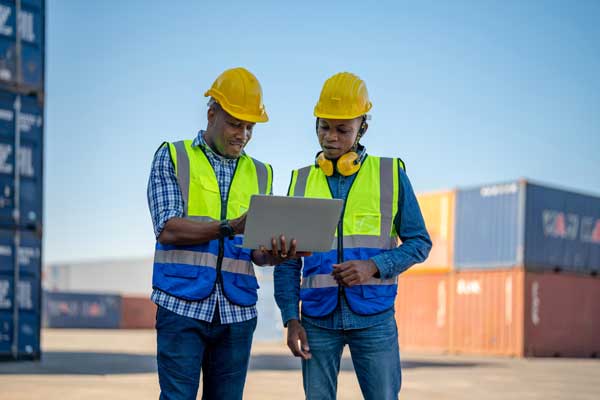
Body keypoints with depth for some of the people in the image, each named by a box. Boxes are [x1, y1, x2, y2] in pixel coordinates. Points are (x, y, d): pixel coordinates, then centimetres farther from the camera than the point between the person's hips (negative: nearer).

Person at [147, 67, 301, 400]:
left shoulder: (259, 174, 14)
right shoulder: (172, 157, 3)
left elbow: (257, 251, 9)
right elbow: (167, 230, -9)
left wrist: (274, 254, -15)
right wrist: (229, 228, -21)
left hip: (237, 313, 4)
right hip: (183, 306, -4)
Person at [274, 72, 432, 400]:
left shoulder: (390, 174, 3)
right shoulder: (302, 181, 8)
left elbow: (419, 242, 3)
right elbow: (288, 262, 9)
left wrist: (373, 266, -13)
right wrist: (291, 318, 0)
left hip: (373, 315, -2)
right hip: (318, 317, 2)